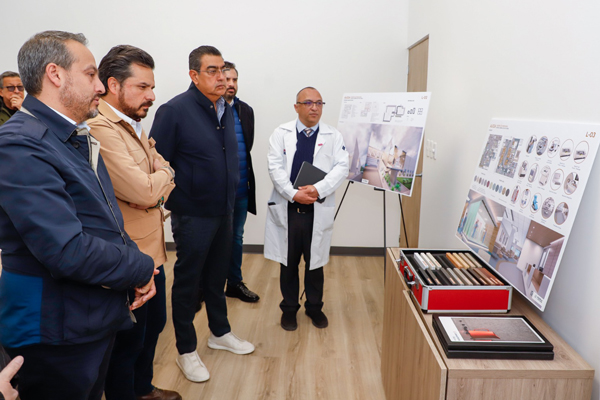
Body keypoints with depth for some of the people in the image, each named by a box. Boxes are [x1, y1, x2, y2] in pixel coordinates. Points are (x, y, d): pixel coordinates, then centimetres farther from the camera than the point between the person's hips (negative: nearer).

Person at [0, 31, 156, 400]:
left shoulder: (80, 138, 9)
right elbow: (69, 252, -30)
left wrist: (139, 268, -3)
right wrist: (142, 269, -14)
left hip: (100, 320, 8)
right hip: (58, 333, -8)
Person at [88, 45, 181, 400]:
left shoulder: (133, 124, 11)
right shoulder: (100, 129, -23)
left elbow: (163, 180, 11)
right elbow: (146, 191, -28)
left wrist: (155, 180, -12)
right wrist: (165, 174, -7)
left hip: (150, 249, 10)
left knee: (154, 324, 24)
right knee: (129, 341, 9)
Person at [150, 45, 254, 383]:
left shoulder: (227, 110, 6)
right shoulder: (175, 110, -15)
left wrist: (232, 195, 14)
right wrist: (173, 199, -12)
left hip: (224, 210, 6)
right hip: (193, 214, -6)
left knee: (218, 275, 20)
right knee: (188, 280, 9)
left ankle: (220, 332, 39)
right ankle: (187, 350, 25)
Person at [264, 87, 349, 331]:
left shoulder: (333, 136, 4)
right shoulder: (281, 133, 3)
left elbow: (341, 167, -5)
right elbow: (275, 167, -5)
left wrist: (318, 189, -20)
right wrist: (293, 194, -18)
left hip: (318, 211, 1)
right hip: (287, 208, 0)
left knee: (315, 262, 13)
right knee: (288, 262, 11)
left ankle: (315, 307, 32)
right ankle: (289, 309, 28)